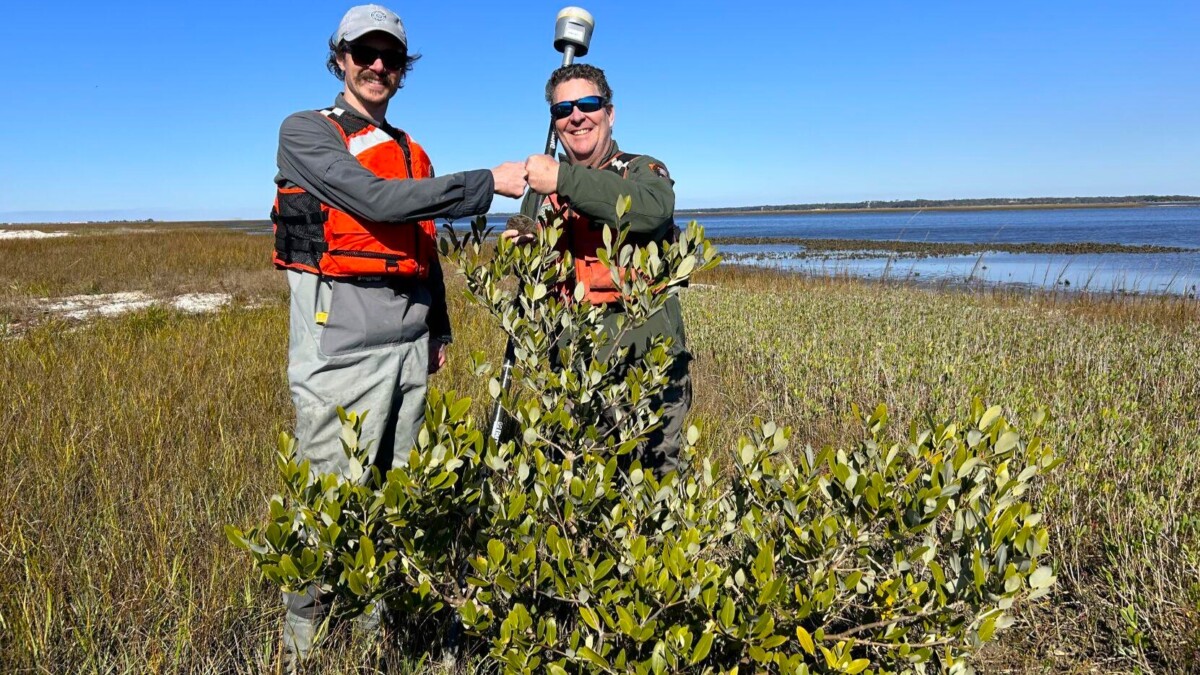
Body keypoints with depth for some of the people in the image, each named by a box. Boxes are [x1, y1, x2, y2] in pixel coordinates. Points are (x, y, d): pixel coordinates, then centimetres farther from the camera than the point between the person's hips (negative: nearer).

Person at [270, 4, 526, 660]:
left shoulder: (412, 154, 19)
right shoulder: (306, 132, -1)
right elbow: (374, 201, -17)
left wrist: (439, 329, 21)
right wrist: (488, 182, -17)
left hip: (408, 339, 6)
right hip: (340, 332, -6)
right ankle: (304, 641, 15)